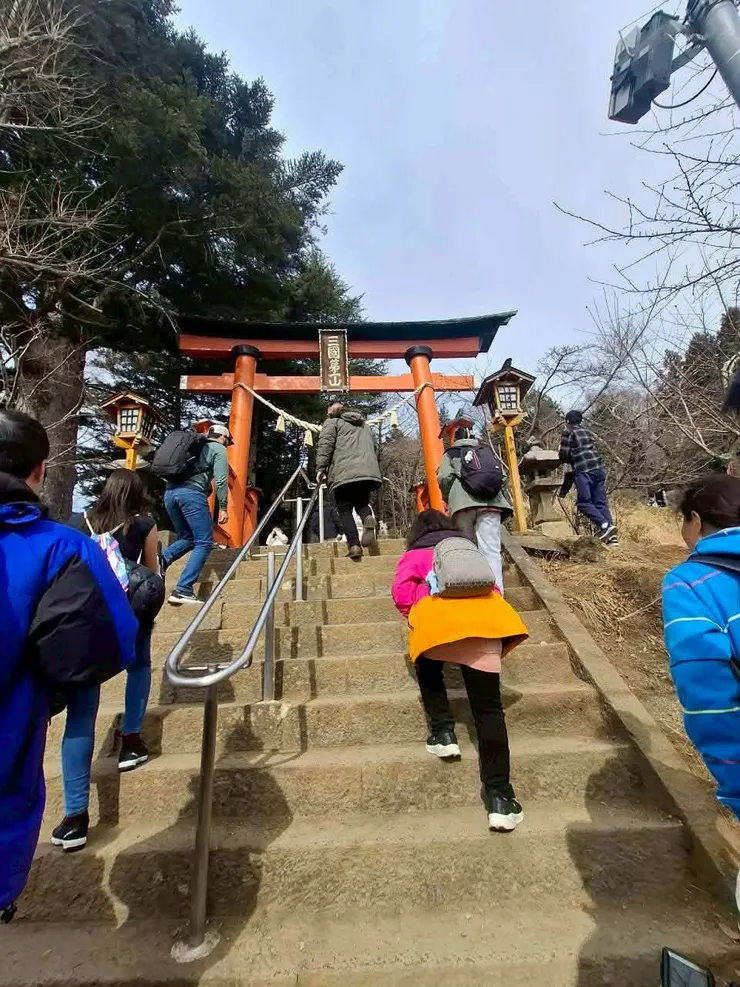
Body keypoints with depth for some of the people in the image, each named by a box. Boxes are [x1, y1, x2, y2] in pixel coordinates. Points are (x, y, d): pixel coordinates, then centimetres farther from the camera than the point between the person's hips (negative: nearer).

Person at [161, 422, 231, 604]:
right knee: (204, 543, -2)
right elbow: (221, 480, -2)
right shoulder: (219, 449, 11)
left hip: (170, 491, 7)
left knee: (186, 538, 22)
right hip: (192, 492, -7)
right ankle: (182, 591, -11)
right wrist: (223, 507, -1)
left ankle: (161, 559, -7)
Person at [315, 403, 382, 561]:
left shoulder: (332, 422, 15)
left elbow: (325, 445, -1)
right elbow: (374, 449, 33)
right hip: (368, 472, 4)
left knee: (345, 509, 1)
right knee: (362, 502, 15)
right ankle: (368, 518, -20)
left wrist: (321, 468, -3)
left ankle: (354, 545, -14)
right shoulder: (365, 426, 32)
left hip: (344, 473, -4)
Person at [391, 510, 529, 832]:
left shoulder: (413, 556, 27)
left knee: (428, 670, 31)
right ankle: (499, 795, -4)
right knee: (488, 708, 4)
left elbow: (402, 596, 10)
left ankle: (442, 732, 19)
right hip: (485, 613, 2)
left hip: (437, 614, -1)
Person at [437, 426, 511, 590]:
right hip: (490, 502, 2)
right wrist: (501, 499, 24)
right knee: (491, 551, -6)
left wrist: (450, 500, 18)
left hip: (463, 502, -1)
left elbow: (443, 478, 5)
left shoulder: (450, 454, 24)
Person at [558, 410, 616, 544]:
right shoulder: (586, 430, 24)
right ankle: (611, 536, -4)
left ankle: (604, 525, -24)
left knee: (583, 502, -5)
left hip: (583, 470, -7)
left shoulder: (568, 432, 5)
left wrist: (571, 460, 21)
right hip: (599, 468, 7)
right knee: (601, 502, 4)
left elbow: (564, 455, 0)